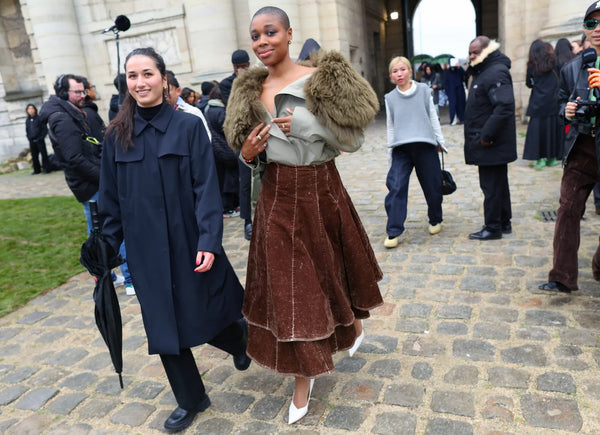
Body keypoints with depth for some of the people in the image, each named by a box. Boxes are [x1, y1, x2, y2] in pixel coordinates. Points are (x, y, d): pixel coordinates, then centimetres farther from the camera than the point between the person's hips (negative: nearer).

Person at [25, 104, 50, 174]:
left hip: (39, 140, -5)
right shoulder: (27, 120, 11)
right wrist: (29, 137, 6)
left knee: (44, 154, -2)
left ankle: (46, 168, 4)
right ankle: (37, 170, 15)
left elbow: (45, 129, -5)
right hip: (32, 141, 5)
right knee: (34, 156, 7)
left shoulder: (39, 118, -4)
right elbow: (27, 130, 19)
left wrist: (41, 137, -10)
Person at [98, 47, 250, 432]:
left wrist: (209, 241, -19)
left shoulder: (189, 126, -7)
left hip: (188, 242, -3)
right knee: (164, 327, 11)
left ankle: (241, 336, 46)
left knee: (206, 315, 10)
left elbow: (207, 188, -11)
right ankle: (190, 400, 32)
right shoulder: (117, 135, 2)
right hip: (146, 249, 3)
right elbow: (111, 198, 7)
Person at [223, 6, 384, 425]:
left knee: (334, 270, 15)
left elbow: (353, 140, -10)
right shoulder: (251, 90, 5)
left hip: (321, 191, -3)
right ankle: (304, 377, 25)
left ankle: (354, 323, 49)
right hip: (278, 198, 3)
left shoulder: (321, 79, -9)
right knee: (288, 287, 6)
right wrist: (246, 154, -9)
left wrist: (306, 125, -21)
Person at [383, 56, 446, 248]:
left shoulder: (423, 90, 6)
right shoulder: (390, 98, 8)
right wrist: (391, 148, 11)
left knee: (432, 187, 7)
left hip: (425, 145, 0)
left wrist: (440, 140, 9)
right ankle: (393, 232, -6)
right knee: (396, 187, -12)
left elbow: (433, 117, 10)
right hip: (401, 148, 0)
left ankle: (435, 220, 33)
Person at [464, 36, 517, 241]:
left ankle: (493, 227, 6)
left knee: (492, 186, -3)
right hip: (490, 145, 11)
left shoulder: (496, 73, -16)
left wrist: (487, 136, -25)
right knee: (498, 184, 17)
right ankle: (504, 223, 29)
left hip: (491, 145, -11)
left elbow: (505, 107, -27)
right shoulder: (483, 72, 17)